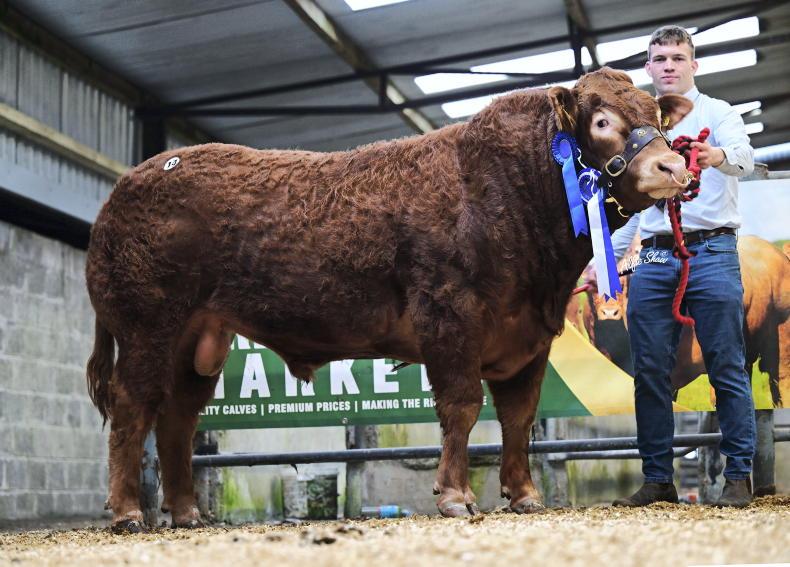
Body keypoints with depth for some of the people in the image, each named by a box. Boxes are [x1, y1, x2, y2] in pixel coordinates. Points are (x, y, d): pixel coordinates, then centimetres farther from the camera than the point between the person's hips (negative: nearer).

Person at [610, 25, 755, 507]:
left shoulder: (718, 114, 5)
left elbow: (744, 156, -16)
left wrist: (719, 156, -39)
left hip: (711, 254, -4)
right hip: (654, 260, 4)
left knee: (728, 369, -3)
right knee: (650, 373, 2)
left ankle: (739, 476, 4)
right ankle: (657, 480, 9)